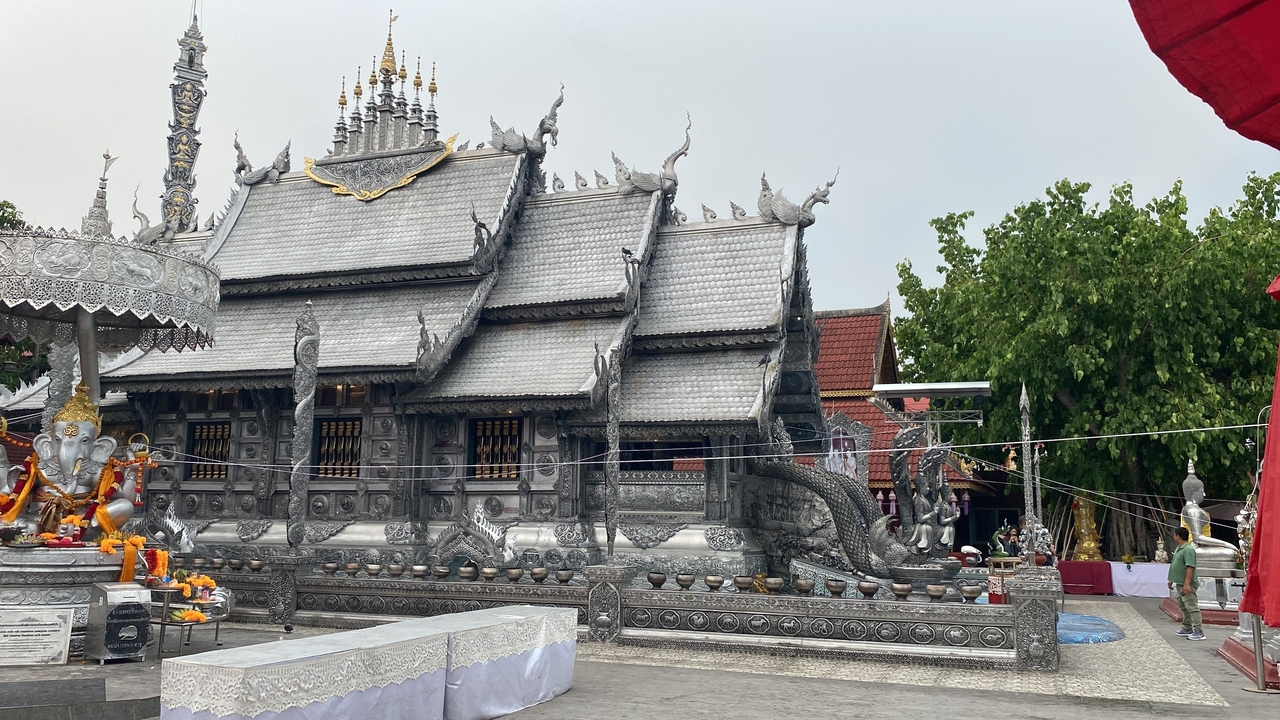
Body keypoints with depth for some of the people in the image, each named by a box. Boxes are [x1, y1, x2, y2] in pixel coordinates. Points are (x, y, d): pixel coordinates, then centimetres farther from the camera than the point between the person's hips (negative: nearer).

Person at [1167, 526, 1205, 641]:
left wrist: (1187, 584, -29)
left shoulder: (1188, 549, -18)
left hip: (1187, 585, -11)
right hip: (1179, 584, 11)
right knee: (1184, 608, 18)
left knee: (1192, 608, -9)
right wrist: (1171, 580, 25)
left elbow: (1190, 567, -25)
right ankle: (1187, 629, 28)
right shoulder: (1178, 548, 13)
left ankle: (1199, 632, -7)